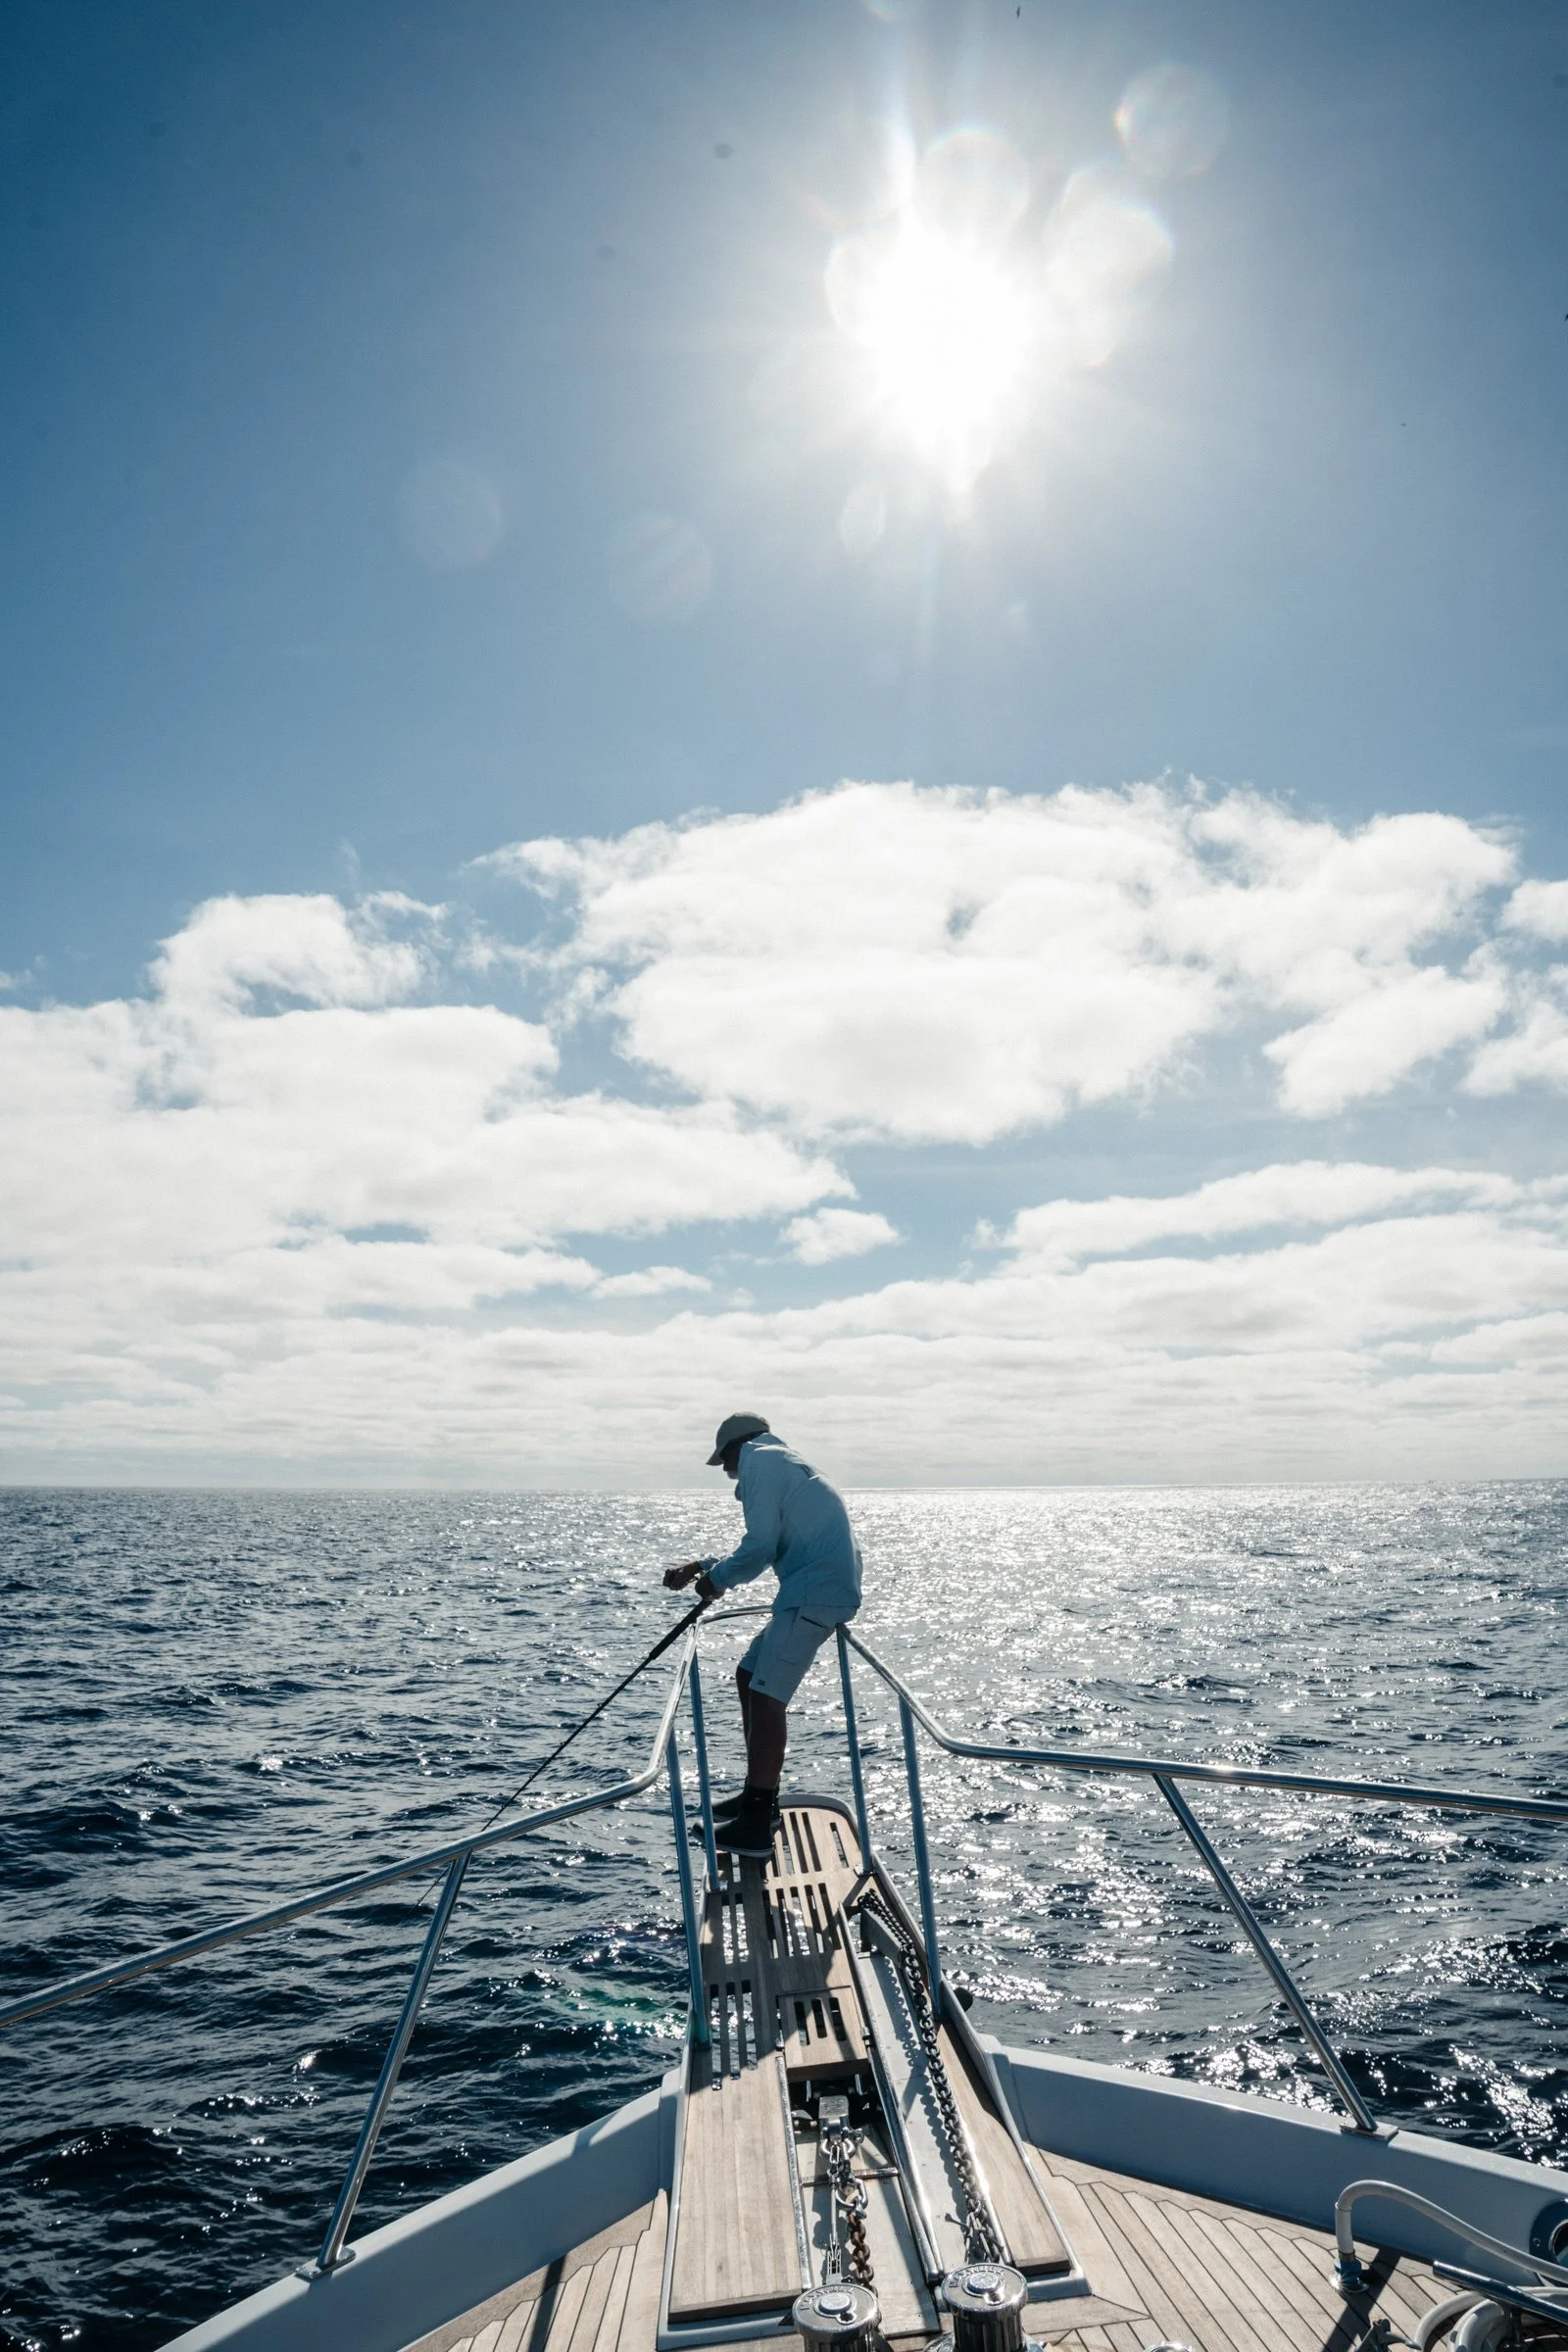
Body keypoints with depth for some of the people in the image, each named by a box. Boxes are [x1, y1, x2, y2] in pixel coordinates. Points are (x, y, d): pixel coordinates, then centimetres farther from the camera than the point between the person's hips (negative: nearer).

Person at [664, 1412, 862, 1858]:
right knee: (750, 1677, 16)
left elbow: (759, 1547, -12)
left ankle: (756, 1825, -8)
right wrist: (703, 1567, 22)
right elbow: (764, 1547, 28)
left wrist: (716, 1579, 3)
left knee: (766, 1695, -10)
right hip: (821, 1591, 10)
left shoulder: (759, 1460, -5)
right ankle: (758, 1796, 23)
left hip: (815, 1593, -10)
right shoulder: (779, 1463, 25)